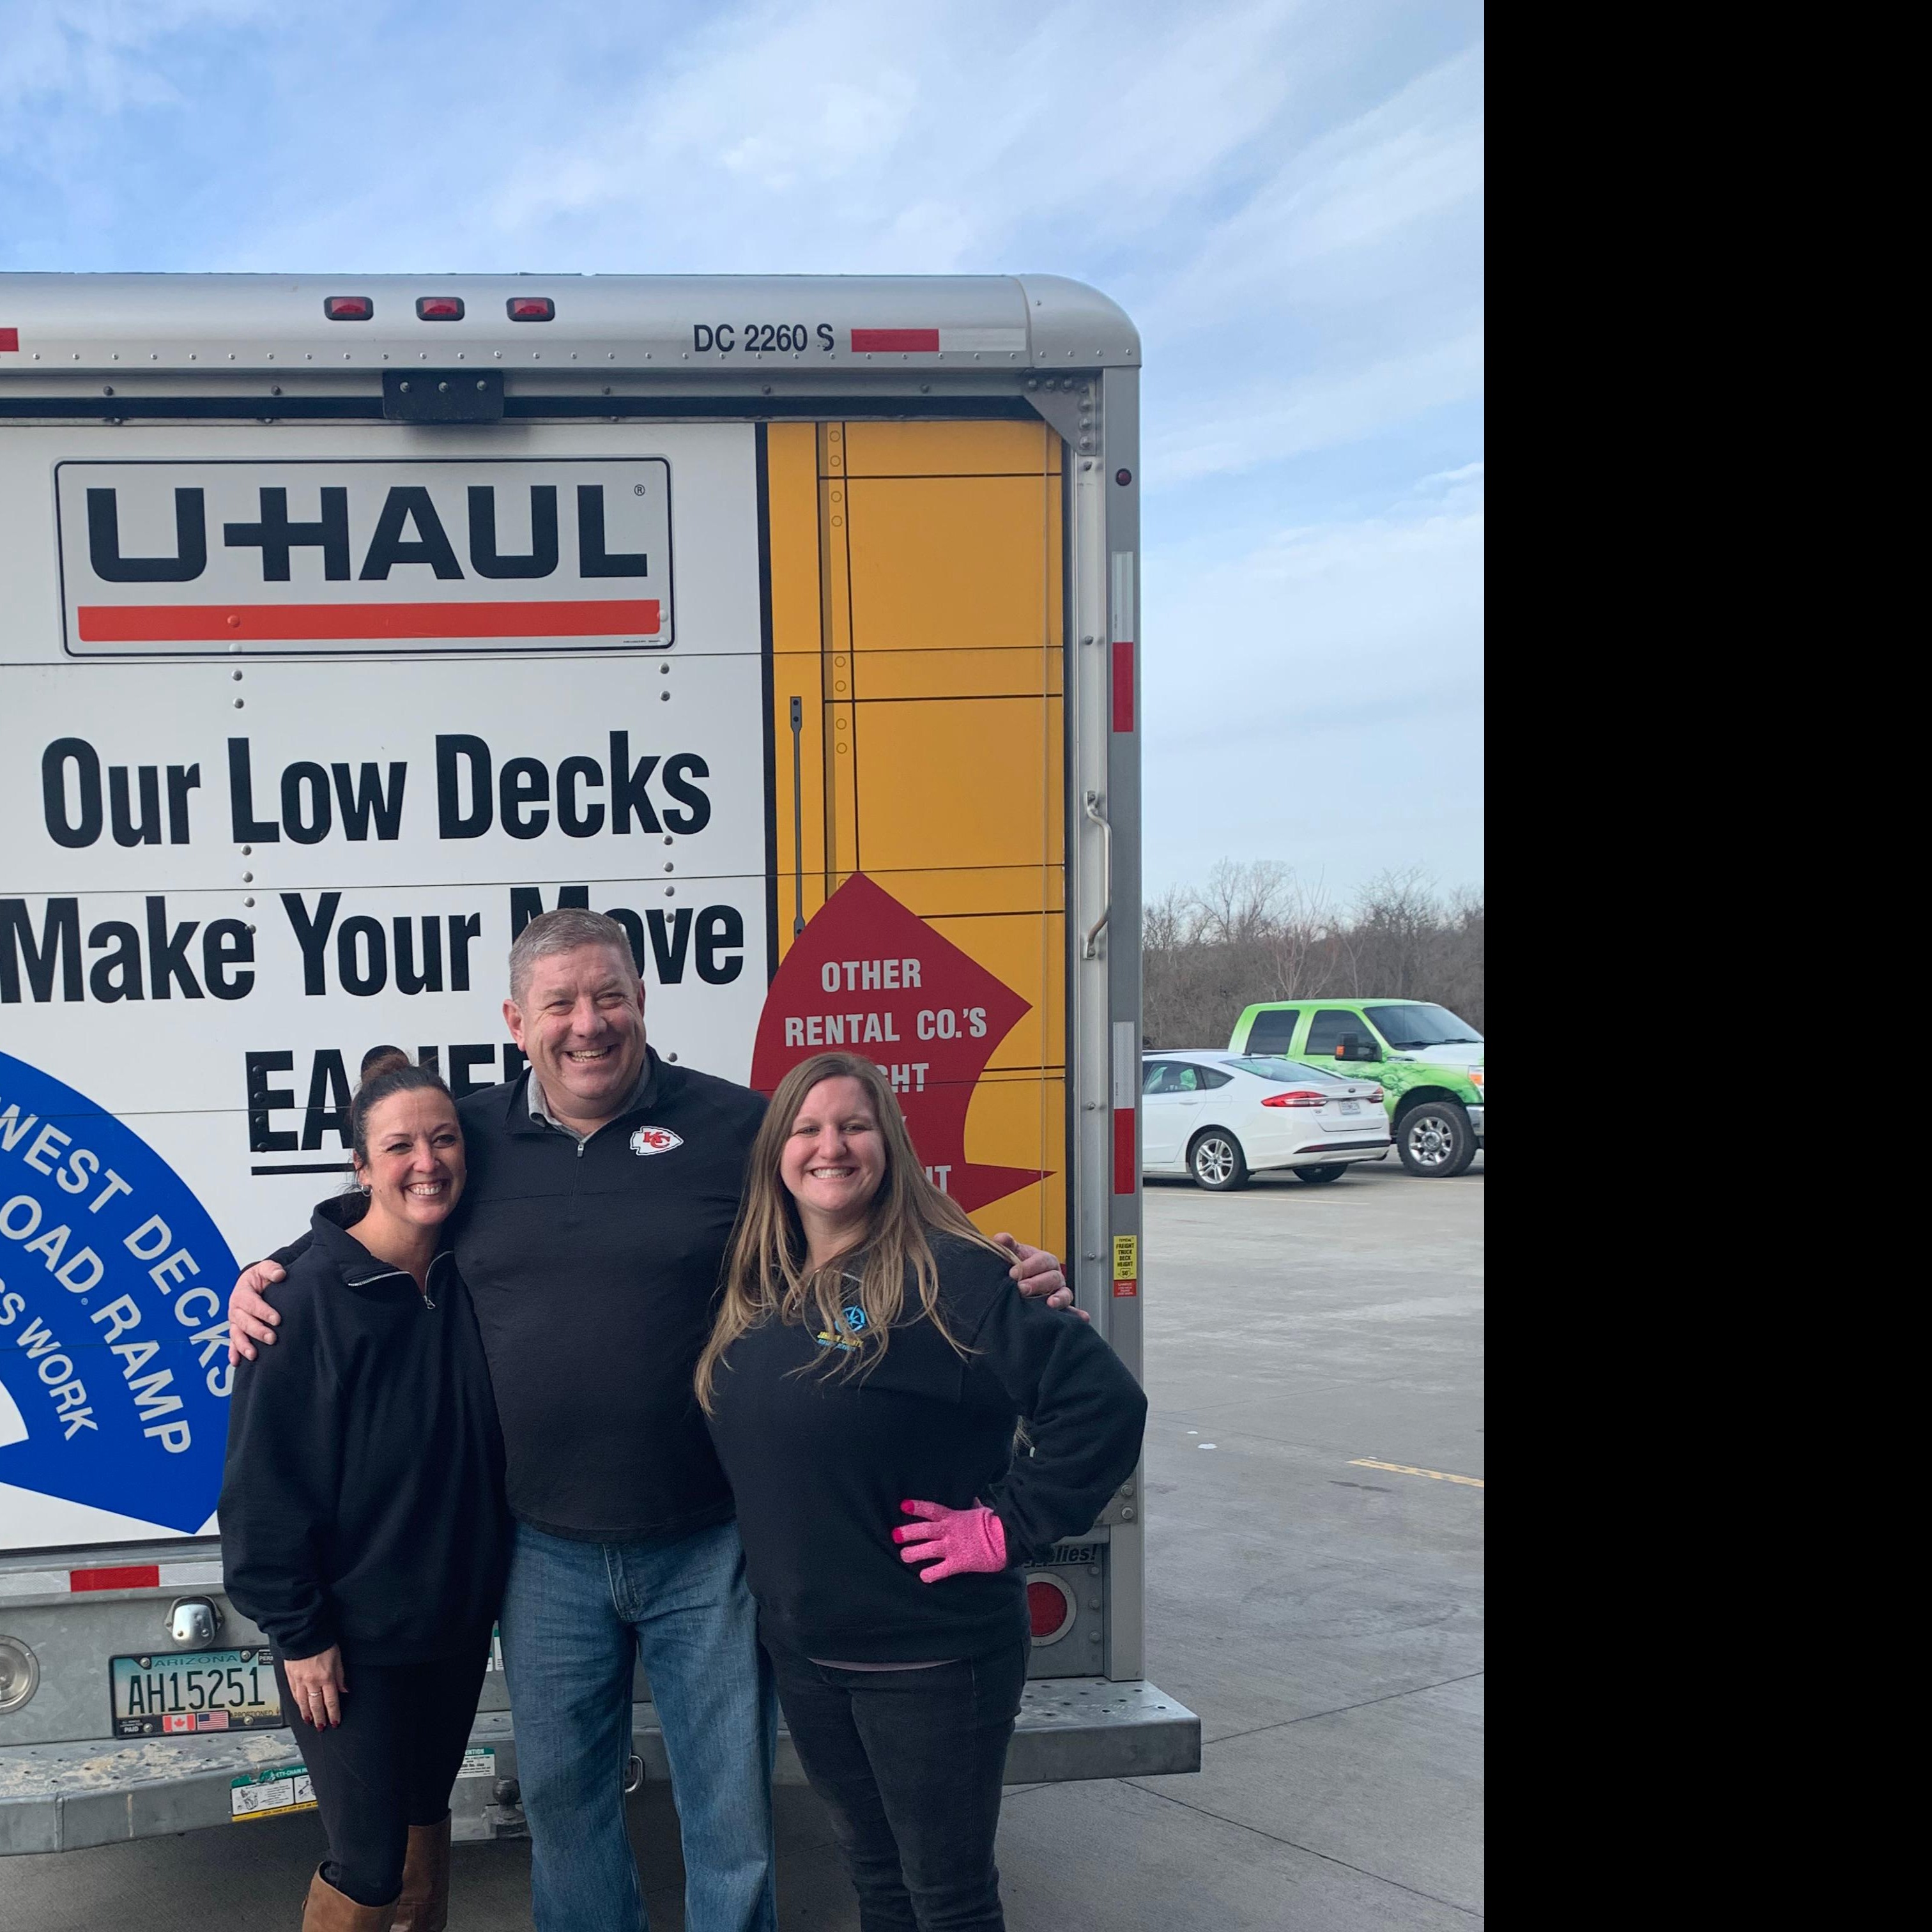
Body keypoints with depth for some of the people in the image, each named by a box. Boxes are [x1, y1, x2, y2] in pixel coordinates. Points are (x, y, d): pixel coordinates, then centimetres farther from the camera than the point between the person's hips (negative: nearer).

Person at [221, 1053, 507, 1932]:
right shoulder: (309, 1292, -20)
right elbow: (266, 1480, -16)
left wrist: (491, 1571, 4)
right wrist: (299, 1632, -14)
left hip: (458, 1617, 5)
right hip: (352, 1635, -5)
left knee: (427, 1809, 22)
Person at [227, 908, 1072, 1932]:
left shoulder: (733, 1123, -6)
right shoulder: (471, 1137, 2)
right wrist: (265, 1277, 2)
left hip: (712, 1541, -2)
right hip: (548, 1550, 3)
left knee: (730, 1798, 11)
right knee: (560, 1788, 20)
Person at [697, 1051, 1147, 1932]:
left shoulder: (948, 1275, -17)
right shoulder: (754, 1292, 5)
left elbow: (1104, 1401, -23)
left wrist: (1009, 1526, -19)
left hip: (931, 1659, -6)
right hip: (802, 1654, 6)